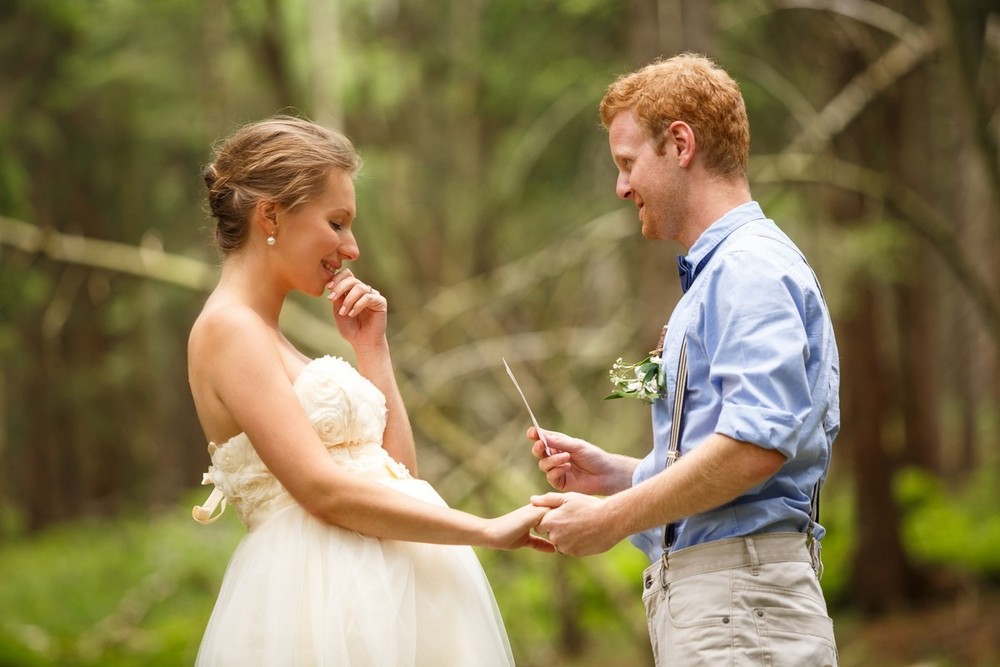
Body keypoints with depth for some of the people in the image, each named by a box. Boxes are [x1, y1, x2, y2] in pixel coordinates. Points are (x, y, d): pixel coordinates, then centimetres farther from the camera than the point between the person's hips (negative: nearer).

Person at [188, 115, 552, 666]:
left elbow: (399, 471, 19)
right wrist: (489, 530, -15)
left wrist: (372, 349, 12)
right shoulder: (228, 328, -8)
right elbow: (323, 490, -18)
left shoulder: (264, 333, 20)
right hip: (320, 597, -9)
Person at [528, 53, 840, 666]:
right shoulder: (718, 273, 23)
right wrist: (619, 475, 12)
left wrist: (614, 518, -15)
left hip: (739, 600, -10)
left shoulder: (753, 266, -10)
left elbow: (756, 444, -23)